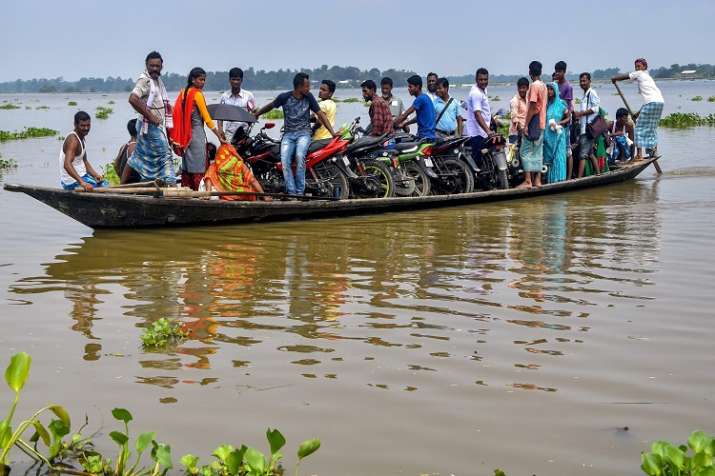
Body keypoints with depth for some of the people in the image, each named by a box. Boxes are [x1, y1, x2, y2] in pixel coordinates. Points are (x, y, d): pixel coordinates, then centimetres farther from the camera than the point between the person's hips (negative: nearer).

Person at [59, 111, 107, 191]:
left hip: (80, 177, 10)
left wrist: (96, 175, 1)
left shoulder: (81, 138, 11)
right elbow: (67, 165, -33)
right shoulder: (73, 140, -20)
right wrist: (82, 183, -43)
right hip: (73, 183, -10)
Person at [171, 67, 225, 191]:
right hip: (197, 132, -8)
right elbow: (207, 118, -13)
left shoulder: (183, 92, 10)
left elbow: (177, 113, 12)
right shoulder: (197, 94, -11)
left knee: (187, 166, 12)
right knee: (198, 167, -6)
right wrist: (220, 137, -11)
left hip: (185, 134, 8)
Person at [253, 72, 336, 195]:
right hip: (288, 134, 1)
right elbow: (271, 105, 18)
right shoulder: (284, 97, -1)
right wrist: (256, 114, 28)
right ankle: (291, 192, -23)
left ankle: (300, 191, -25)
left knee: (299, 155, -32)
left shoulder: (309, 97, 1)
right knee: (285, 160, -25)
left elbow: (320, 115, 5)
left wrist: (333, 133, -1)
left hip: (303, 133, -1)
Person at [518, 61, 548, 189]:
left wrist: (526, 125, -16)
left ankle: (528, 181, -10)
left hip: (533, 123, -9)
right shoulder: (543, 85, 12)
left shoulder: (534, 86, -14)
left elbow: (532, 107, -18)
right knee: (538, 152, 11)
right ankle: (537, 180, 12)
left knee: (526, 152, -7)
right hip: (542, 124, 9)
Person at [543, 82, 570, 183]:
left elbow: (568, 118, 5)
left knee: (558, 157, -4)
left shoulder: (561, 103, 0)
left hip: (558, 134, -3)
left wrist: (559, 123, -10)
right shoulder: (546, 104, 8)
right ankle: (549, 180, 8)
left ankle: (559, 178, -2)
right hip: (547, 135, 3)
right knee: (548, 157, 4)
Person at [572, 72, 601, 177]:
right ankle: (598, 174, 21)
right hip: (584, 128, 10)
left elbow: (595, 108, -17)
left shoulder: (592, 93, -8)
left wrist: (581, 113, -17)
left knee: (583, 154, -12)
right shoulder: (585, 95, 21)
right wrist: (577, 114, 10)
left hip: (589, 128, -10)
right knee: (590, 153, 15)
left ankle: (579, 177, -15)